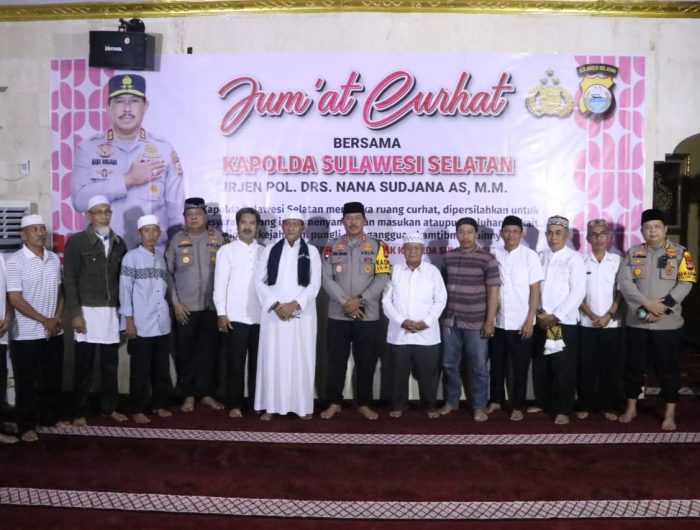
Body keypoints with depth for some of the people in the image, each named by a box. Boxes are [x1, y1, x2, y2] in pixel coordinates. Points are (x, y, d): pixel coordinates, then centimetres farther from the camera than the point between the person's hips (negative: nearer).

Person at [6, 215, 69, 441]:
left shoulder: (54, 259, 5)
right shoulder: (15, 261, -11)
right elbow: (15, 299, -14)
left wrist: (57, 319, -2)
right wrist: (45, 321, -14)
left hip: (54, 332, 5)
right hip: (26, 334, -5)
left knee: (53, 378, 14)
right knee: (26, 381, 6)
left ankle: (51, 416, 29)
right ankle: (26, 425, 17)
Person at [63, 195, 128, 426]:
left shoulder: (118, 243, 10)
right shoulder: (76, 241, -3)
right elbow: (69, 280, -6)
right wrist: (75, 313, -12)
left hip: (112, 311, 4)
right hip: (87, 311, -4)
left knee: (110, 364, 10)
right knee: (84, 365, 3)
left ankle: (110, 407, 22)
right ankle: (81, 412, 15)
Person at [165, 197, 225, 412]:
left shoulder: (217, 238, 2)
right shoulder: (177, 239, 2)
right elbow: (167, 272, 1)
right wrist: (175, 302, -4)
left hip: (212, 306, 0)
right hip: (185, 307, 0)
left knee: (209, 351, 7)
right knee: (185, 353, 5)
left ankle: (206, 393, 20)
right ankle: (188, 395, 18)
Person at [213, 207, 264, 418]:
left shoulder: (264, 252, 8)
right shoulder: (226, 250, 1)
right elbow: (220, 284, -2)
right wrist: (221, 314, -7)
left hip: (260, 317, 2)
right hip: (235, 317, -2)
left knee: (257, 364, 9)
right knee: (235, 365, 4)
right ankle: (234, 405, 15)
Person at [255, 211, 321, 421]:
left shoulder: (311, 252, 6)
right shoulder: (270, 250, 9)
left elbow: (314, 284, -2)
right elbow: (260, 281, 3)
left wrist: (294, 305, -14)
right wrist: (275, 305, -10)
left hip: (302, 314, -1)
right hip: (274, 313, 1)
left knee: (301, 358, 2)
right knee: (273, 358, 2)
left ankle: (303, 405, 11)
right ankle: (271, 405, 9)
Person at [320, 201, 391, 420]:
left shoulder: (377, 246, 2)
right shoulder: (332, 247, 5)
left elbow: (382, 278, -6)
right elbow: (326, 278, -3)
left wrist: (360, 300, -15)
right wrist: (345, 301, -14)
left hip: (367, 315, -1)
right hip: (338, 314, 1)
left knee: (366, 361, 7)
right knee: (336, 360, 8)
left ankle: (364, 403, 21)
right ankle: (334, 403, 21)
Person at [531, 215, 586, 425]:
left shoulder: (574, 259, -4)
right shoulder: (541, 257, 10)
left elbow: (578, 292, -12)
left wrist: (556, 316, -15)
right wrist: (538, 311, -6)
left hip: (565, 322, -4)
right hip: (541, 321, 5)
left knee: (563, 369, 1)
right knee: (540, 366, 12)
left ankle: (563, 410, 13)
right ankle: (542, 402, 28)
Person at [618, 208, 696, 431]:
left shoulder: (680, 253, 1)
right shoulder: (633, 253, 6)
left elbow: (685, 284, -7)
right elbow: (624, 282, -4)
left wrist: (662, 307, -17)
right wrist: (647, 304, -16)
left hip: (668, 323, -2)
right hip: (637, 322, 2)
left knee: (669, 369, 6)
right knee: (634, 367, 10)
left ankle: (670, 414, 18)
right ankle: (631, 408, 25)